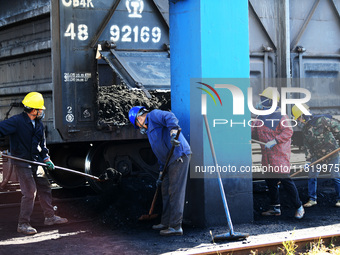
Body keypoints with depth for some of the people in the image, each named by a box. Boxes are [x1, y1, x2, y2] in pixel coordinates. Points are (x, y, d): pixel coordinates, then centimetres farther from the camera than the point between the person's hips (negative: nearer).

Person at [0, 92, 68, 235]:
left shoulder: (39, 124, 10)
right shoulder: (16, 121, -15)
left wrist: (46, 159, 12)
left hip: (35, 163, 8)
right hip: (21, 163, -8)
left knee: (44, 188, 12)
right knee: (30, 191, -12)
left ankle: (50, 217, 27)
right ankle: (23, 224, -3)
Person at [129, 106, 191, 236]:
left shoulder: (153, 115, 0)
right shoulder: (149, 130, 28)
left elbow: (170, 117, -22)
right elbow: (161, 154, 29)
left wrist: (173, 132, -39)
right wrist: (161, 174, 26)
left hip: (179, 156, -11)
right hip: (171, 161, 11)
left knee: (175, 192, -10)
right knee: (166, 190, 18)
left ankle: (176, 226, -8)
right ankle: (166, 222, 29)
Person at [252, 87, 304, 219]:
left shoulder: (281, 116, -10)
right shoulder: (260, 117, 14)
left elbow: (288, 131, -19)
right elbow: (253, 131, 19)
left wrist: (274, 141, -25)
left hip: (280, 154, -8)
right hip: (267, 156, 8)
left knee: (285, 179, -10)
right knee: (270, 181, 10)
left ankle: (299, 207, 0)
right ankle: (275, 208, 21)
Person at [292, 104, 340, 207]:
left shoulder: (321, 120, -18)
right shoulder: (305, 129, 4)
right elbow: (307, 145, 7)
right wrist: (308, 160, 2)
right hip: (317, 155, 6)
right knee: (311, 176, 3)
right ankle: (312, 199, 15)